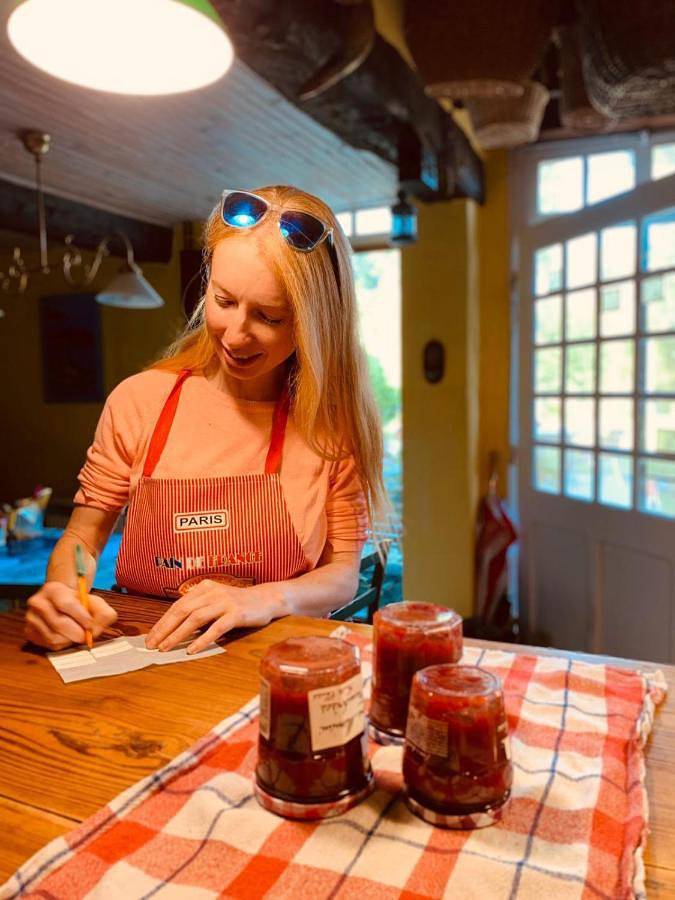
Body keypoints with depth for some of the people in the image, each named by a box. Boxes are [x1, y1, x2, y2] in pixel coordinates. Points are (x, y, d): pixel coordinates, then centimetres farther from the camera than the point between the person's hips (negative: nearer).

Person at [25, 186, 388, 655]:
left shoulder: (332, 423, -7)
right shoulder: (139, 400, -3)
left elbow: (344, 574, -2)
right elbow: (83, 534, 6)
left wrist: (267, 598, -21)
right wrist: (62, 589, -15)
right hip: (142, 653, 3)